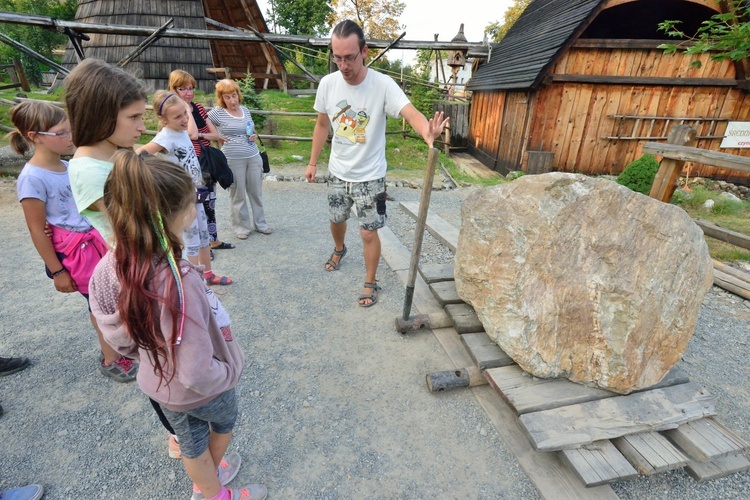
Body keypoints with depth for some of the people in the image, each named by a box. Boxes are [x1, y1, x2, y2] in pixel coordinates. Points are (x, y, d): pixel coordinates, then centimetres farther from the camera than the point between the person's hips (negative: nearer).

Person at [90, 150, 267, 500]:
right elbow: (198, 373, -36)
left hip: (158, 383, 5)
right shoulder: (178, 283, -44)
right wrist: (229, 371, -16)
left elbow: (120, 339, -4)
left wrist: (156, 354, 11)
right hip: (201, 392, -4)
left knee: (190, 441, 30)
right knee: (224, 421, 30)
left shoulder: (109, 269, -20)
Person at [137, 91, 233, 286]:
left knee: (204, 235, 17)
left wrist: (188, 110, 25)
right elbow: (139, 156, -32)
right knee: (192, 241, 1)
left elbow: (193, 132, 26)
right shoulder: (166, 137, -22)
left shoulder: (181, 130, 2)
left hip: (195, 193, 8)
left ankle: (208, 275, 34)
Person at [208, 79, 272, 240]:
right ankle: (241, 226, 20)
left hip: (254, 157, 4)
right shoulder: (217, 112, -5)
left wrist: (254, 136, 2)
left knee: (256, 192, 11)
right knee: (238, 195, 5)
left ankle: (259, 223, 25)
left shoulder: (245, 110, 10)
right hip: (233, 160, -4)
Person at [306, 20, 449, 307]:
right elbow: (322, 125, 7)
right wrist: (312, 162, 10)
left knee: (369, 233, 0)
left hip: (369, 176, -4)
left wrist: (428, 133, -58)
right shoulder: (328, 84, -7)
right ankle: (339, 249, 56)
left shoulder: (383, 85, -19)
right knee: (336, 220, 22)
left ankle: (370, 283, 21)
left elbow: (411, 113, -35)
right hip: (337, 172, 4)